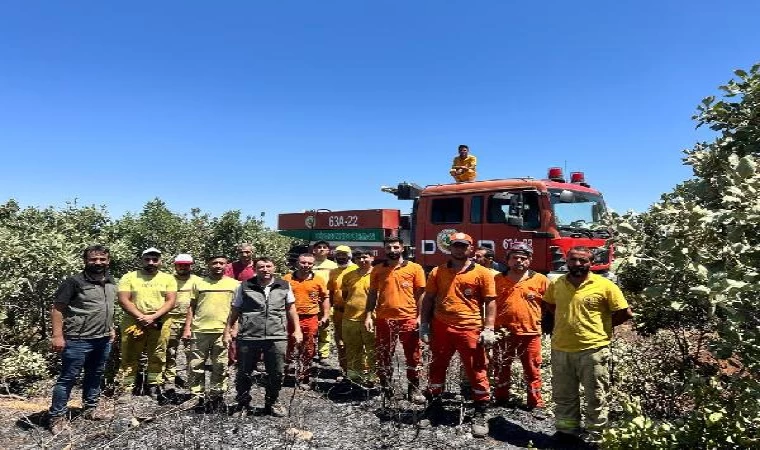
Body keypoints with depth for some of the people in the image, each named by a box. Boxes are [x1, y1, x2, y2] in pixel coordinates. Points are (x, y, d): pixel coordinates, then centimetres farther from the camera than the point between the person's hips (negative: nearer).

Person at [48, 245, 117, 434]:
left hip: (103, 340, 7)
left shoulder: (111, 282, 10)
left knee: (95, 375, 17)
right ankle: (57, 416, 13)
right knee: (68, 378, 2)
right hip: (78, 340, -6)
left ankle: (91, 408, 31)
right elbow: (57, 309, -12)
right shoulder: (74, 281, -12)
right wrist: (58, 335, -18)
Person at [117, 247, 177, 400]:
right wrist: (141, 317, -15)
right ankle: (126, 389, 7)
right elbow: (123, 300, -4)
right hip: (133, 323, -1)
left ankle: (154, 386, 17)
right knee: (129, 358, 1)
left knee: (157, 357, 6)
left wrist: (153, 317, -15)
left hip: (159, 324, 1)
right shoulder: (129, 277, 5)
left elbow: (171, 301, -1)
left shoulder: (168, 279, 7)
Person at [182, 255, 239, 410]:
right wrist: (187, 328, 3)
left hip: (223, 331, -1)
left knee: (220, 367, 4)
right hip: (199, 331, 1)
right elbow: (192, 307, 11)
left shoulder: (234, 284, 6)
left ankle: (215, 397, 16)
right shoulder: (199, 283, 9)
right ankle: (199, 397, 15)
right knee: (196, 366, 4)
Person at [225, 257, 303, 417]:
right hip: (248, 337, -1)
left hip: (277, 337, 1)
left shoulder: (284, 286, 6)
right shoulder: (245, 287, 2)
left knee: (277, 373, 9)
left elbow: (291, 309, 12)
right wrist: (227, 331, 3)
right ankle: (243, 404, 30)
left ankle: (272, 403, 30)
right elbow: (234, 311, 8)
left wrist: (297, 330, 6)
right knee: (244, 373, 10)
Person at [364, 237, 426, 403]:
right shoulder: (377, 270, 6)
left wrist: (420, 316, -6)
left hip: (409, 318, -2)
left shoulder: (415, 268, 0)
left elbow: (420, 294, 1)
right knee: (383, 356, 10)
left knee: (413, 356, 5)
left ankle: (414, 389, 19)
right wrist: (369, 315, -1)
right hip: (384, 319, 2)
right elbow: (372, 294, 9)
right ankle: (385, 389, 25)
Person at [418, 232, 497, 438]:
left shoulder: (482, 273, -1)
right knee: (437, 368, 14)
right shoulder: (437, 272, 6)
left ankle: (480, 415, 18)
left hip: (470, 329, -2)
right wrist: (424, 324, 4)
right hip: (441, 328, 3)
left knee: (476, 372, 3)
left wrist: (488, 329, -8)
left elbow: (490, 302, -1)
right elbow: (428, 299, 10)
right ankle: (433, 408, 30)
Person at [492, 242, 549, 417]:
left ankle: (536, 404, 22)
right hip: (503, 332, 2)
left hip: (530, 333, -1)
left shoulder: (540, 280, -3)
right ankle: (500, 399, 30)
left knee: (532, 371, 9)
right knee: (501, 369, 14)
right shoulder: (497, 279, 1)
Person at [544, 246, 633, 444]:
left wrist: (603, 325, -1)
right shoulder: (556, 284, 2)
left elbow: (625, 313, -4)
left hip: (593, 349, -4)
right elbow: (550, 304, 23)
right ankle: (566, 430, 33)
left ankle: (596, 436, 24)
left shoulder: (604, 285, -10)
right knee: (563, 395, 16)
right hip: (561, 349, 4)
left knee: (596, 396, 9)